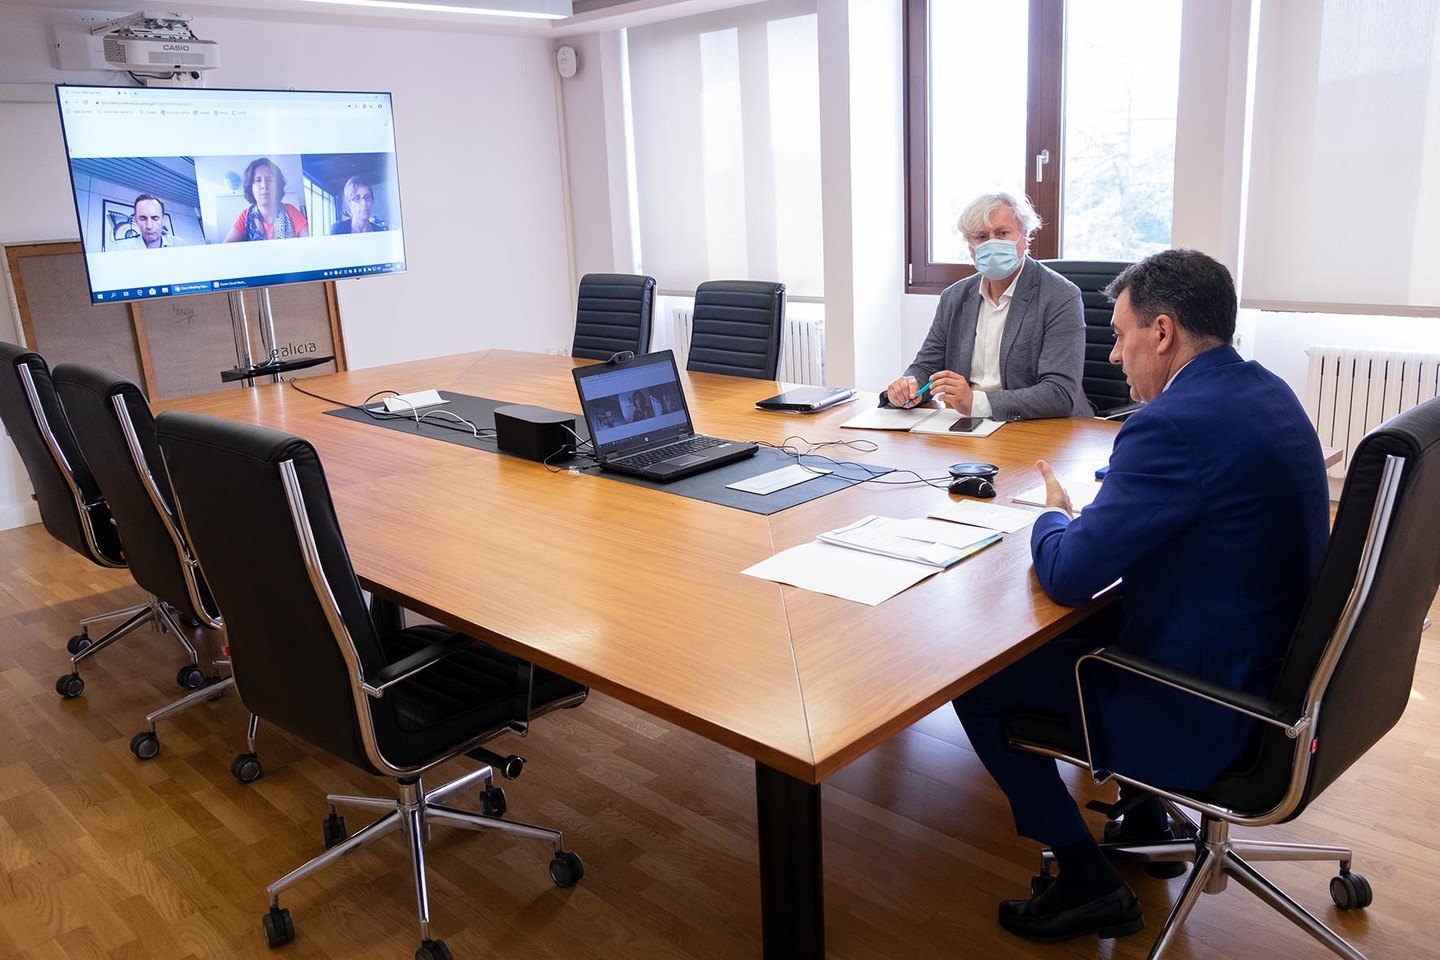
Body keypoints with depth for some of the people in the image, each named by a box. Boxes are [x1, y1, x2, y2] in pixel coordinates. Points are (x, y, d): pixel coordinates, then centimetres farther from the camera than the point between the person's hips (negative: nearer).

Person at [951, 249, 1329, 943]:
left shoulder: (1175, 423, -27)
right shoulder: (1266, 391, 4)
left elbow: (1068, 577, -24)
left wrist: (1053, 517, -3)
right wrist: (1090, 515, 4)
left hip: (1203, 707, -10)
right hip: (1277, 666, 10)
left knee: (973, 676, 1)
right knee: (1082, 625, 29)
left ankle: (1089, 885, 12)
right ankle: (1146, 826, 36)